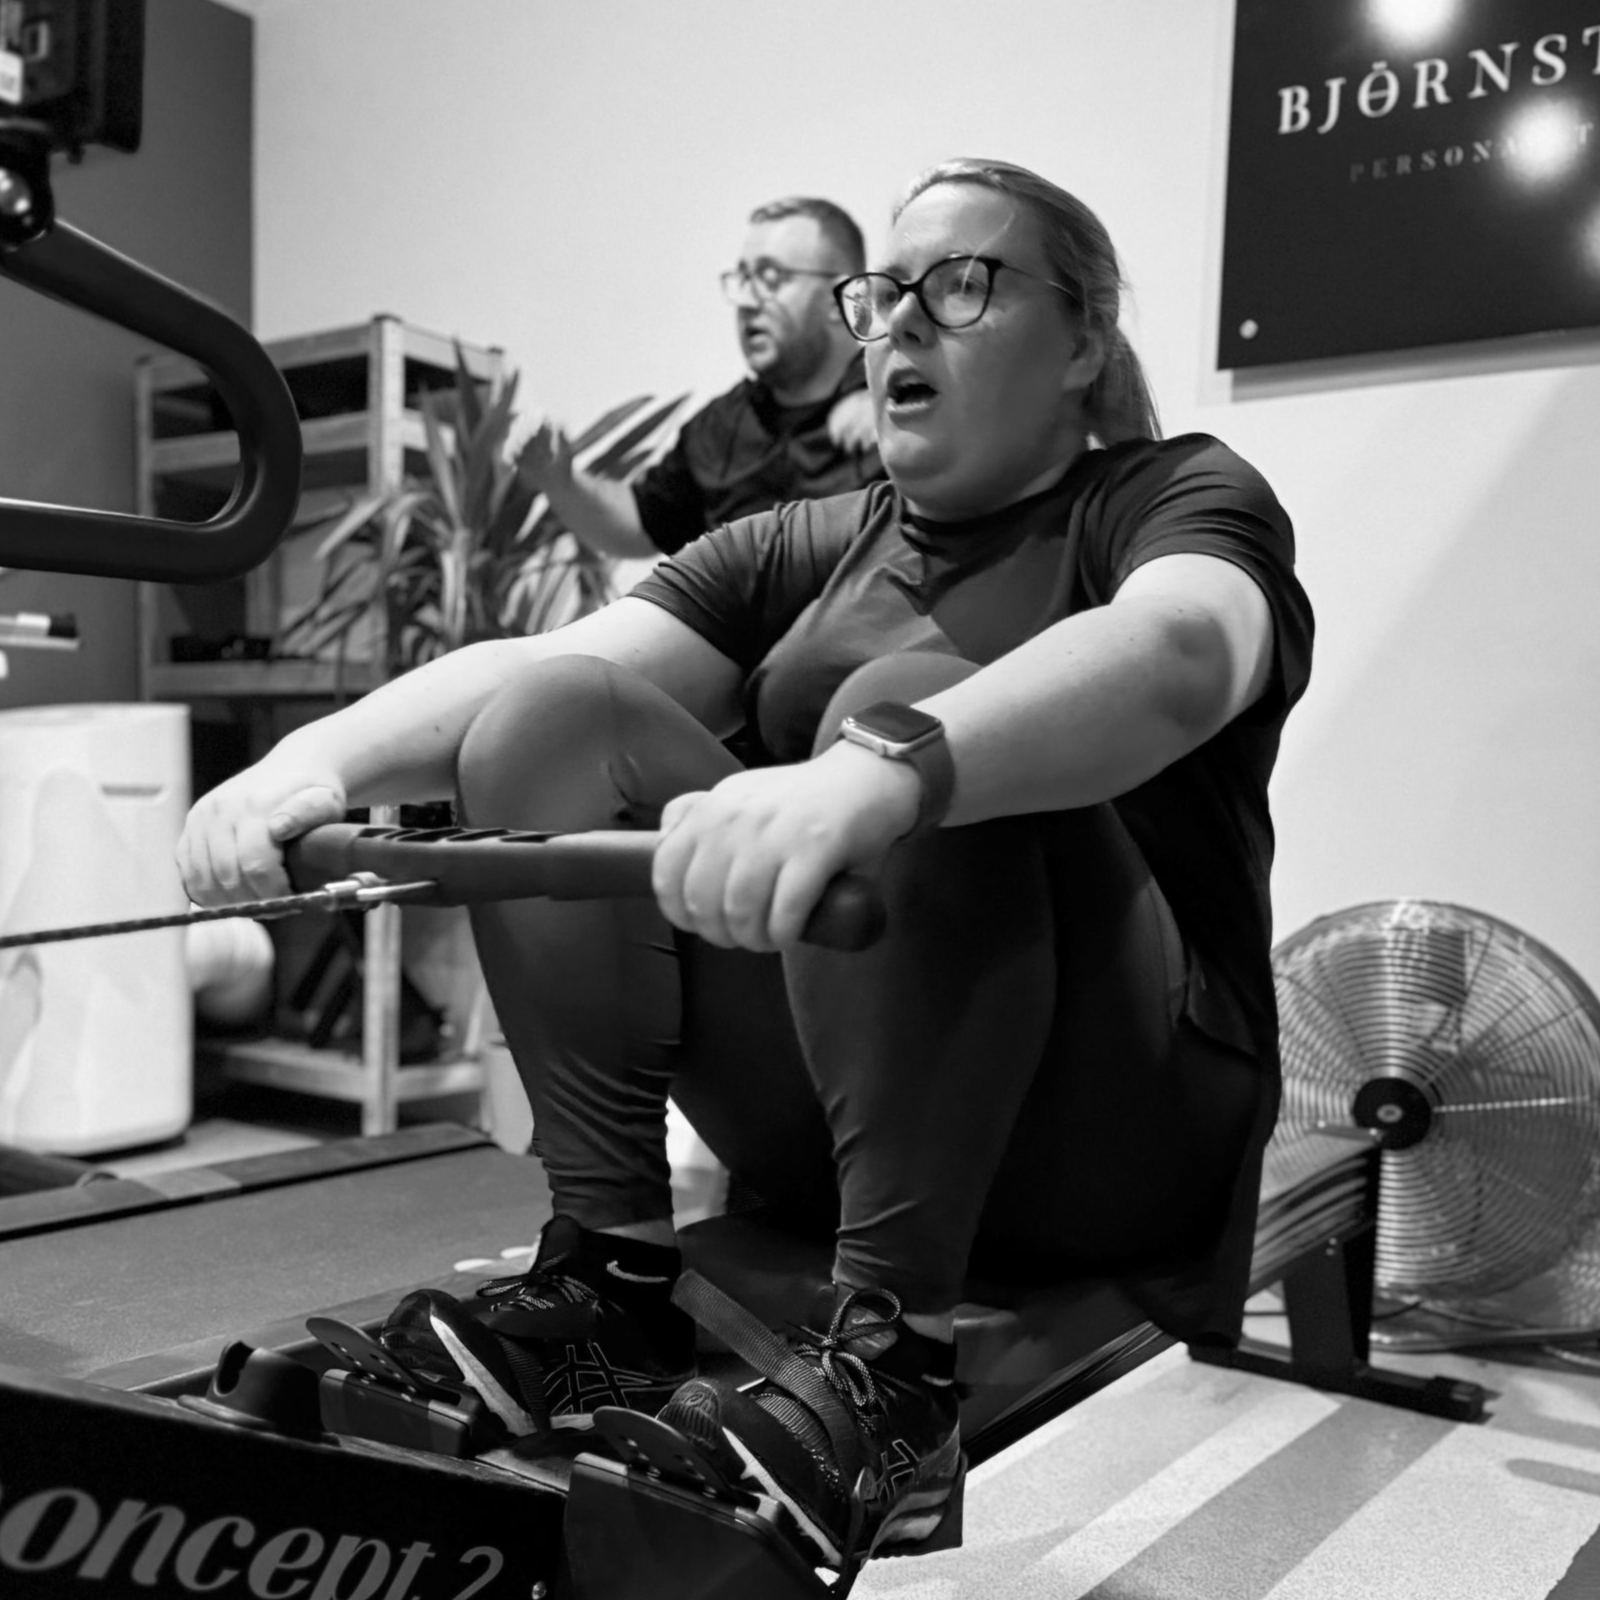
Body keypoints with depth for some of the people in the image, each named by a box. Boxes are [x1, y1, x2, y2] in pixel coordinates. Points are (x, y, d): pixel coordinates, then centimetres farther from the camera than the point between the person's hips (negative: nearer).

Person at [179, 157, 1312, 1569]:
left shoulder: (1180, 497, 0)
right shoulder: (804, 551, 14)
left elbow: (1176, 654, -27)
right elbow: (544, 663, -3)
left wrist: (881, 766, -46)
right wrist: (323, 754, -22)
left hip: (1113, 1135, -4)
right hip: (821, 1124, 5)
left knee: (908, 710, -28)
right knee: (550, 715, -11)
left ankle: (893, 1358, -27)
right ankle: (609, 1286, -13)